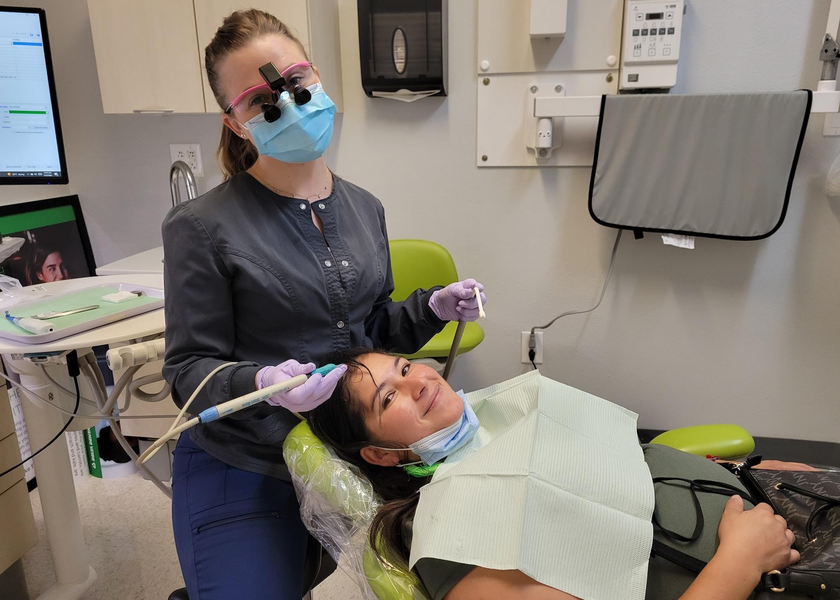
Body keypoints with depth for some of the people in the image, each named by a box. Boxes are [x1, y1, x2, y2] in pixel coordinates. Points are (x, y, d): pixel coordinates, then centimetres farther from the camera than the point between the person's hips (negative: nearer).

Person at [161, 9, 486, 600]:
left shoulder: (365, 208, 3)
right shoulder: (201, 228, -14)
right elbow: (190, 369, -9)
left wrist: (433, 308, -5)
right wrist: (261, 385, -28)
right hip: (244, 470, -5)